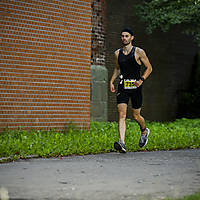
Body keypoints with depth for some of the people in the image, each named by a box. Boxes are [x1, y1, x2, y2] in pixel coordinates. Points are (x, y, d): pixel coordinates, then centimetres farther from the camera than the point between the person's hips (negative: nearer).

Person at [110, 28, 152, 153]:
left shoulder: (139, 52, -4)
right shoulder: (118, 53, 9)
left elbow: (149, 68, 2)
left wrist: (141, 80, -13)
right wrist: (112, 81, 12)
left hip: (135, 87, -3)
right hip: (122, 87, 3)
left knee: (136, 116, 9)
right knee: (122, 115, -13)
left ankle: (144, 131, 42)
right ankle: (122, 143, -23)